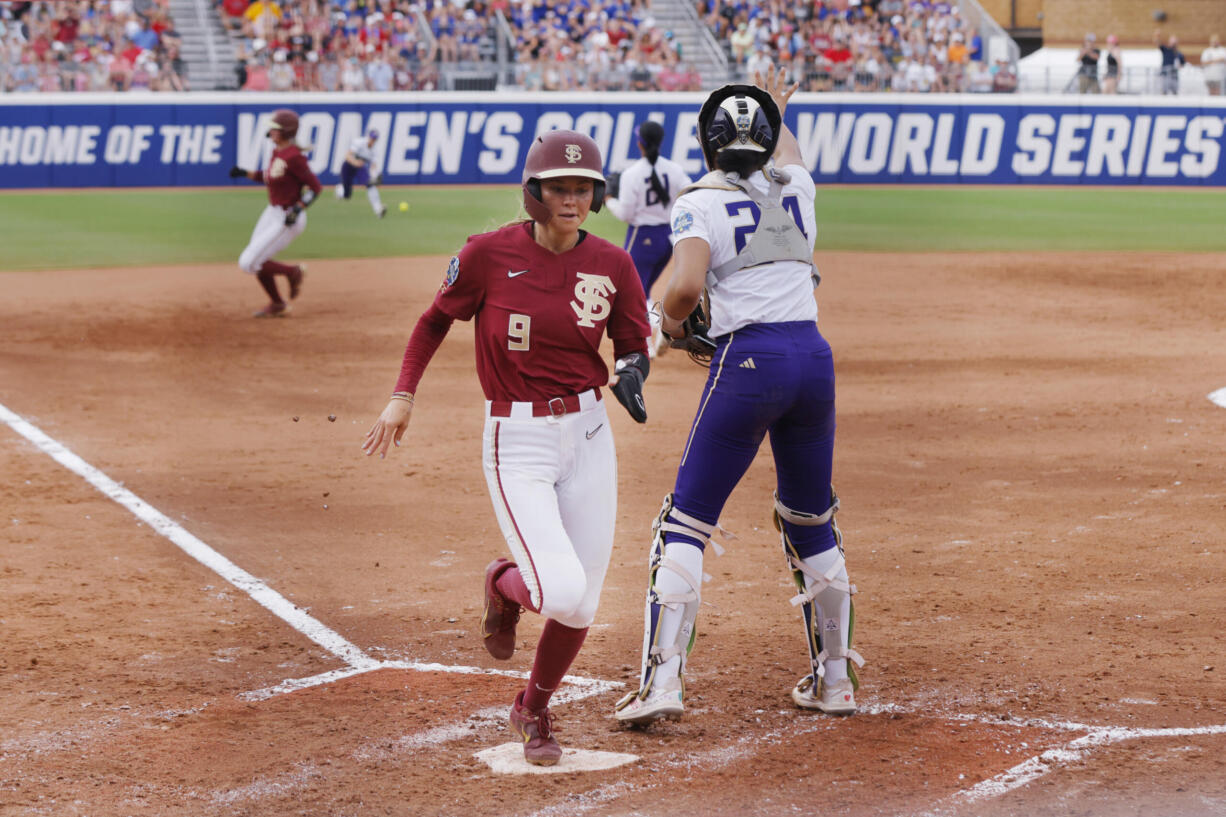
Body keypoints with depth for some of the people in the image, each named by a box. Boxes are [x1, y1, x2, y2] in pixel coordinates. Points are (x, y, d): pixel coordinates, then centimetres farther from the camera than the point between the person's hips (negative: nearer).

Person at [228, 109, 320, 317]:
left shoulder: (293, 157, -22)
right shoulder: (277, 152, 6)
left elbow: (315, 187, -21)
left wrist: (297, 210, -28)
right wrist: (245, 173, 10)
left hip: (288, 219, -9)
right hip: (272, 214, 9)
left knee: (248, 263, -9)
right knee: (257, 262, 17)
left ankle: (293, 272, 8)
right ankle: (277, 305, 33)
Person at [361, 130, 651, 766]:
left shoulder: (611, 265, -3)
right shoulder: (490, 254, -11)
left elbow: (633, 345, 7)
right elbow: (437, 319, 4)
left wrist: (629, 375, -15)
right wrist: (403, 394, -3)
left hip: (588, 437, 4)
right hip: (518, 443, -3)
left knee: (581, 605, 4)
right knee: (561, 591, -19)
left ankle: (534, 711, 33)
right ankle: (505, 585, 19)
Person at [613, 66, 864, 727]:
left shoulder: (701, 203, -4)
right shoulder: (796, 188, 13)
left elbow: (685, 286, -20)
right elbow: (789, 156, 39)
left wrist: (673, 320, 2)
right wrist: (778, 112, 60)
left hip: (747, 359, -5)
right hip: (814, 355, 5)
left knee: (685, 522, 0)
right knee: (812, 523, 19)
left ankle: (662, 681, -10)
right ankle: (834, 679, 23)